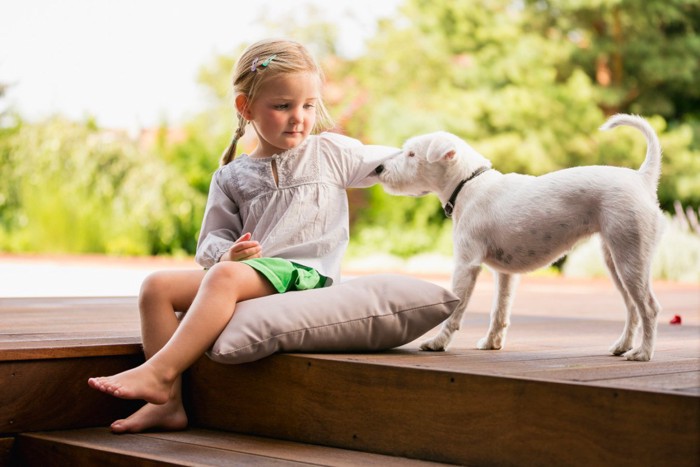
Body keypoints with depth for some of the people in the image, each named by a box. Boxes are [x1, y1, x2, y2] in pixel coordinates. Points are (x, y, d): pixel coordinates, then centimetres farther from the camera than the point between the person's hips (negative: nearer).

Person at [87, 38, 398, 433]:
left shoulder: (330, 152, 10)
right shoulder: (231, 177, 15)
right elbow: (212, 242, 12)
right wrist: (228, 252, -11)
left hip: (304, 274, -5)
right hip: (247, 271, 5)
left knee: (225, 277, -33)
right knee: (158, 286, -10)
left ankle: (159, 372, -35)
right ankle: (168, 402, -15)